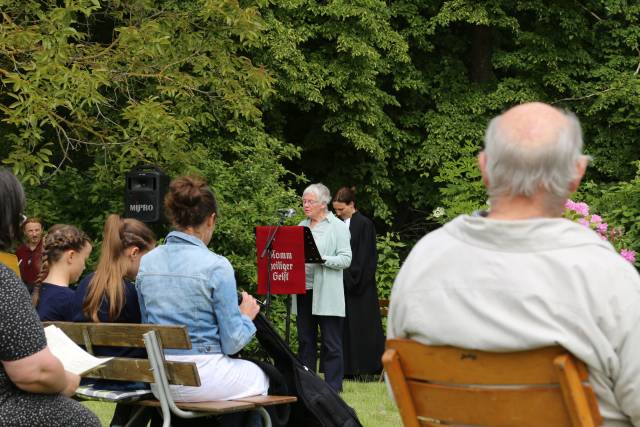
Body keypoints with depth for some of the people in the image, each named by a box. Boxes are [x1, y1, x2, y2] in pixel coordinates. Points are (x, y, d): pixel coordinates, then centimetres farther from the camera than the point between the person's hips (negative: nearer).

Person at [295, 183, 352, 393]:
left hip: (327, 294, -5)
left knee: (331, 343, -3)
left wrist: (322, 259, -21)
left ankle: (333, 386, 2)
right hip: (303, 290, 6)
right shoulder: (302, 226, 15)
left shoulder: (338, 227, -1)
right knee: (305, 340, 9)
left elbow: (346, 259, -7)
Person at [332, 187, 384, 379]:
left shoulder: (365, 224, -7)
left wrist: (352, 278, -14)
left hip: (359, 286, -6)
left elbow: (366, 257, -11)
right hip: (341, 283, 6)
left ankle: (366, 368, 2)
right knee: (345, 327, 6)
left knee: (361, 325, -3)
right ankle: (348, 368, 10)